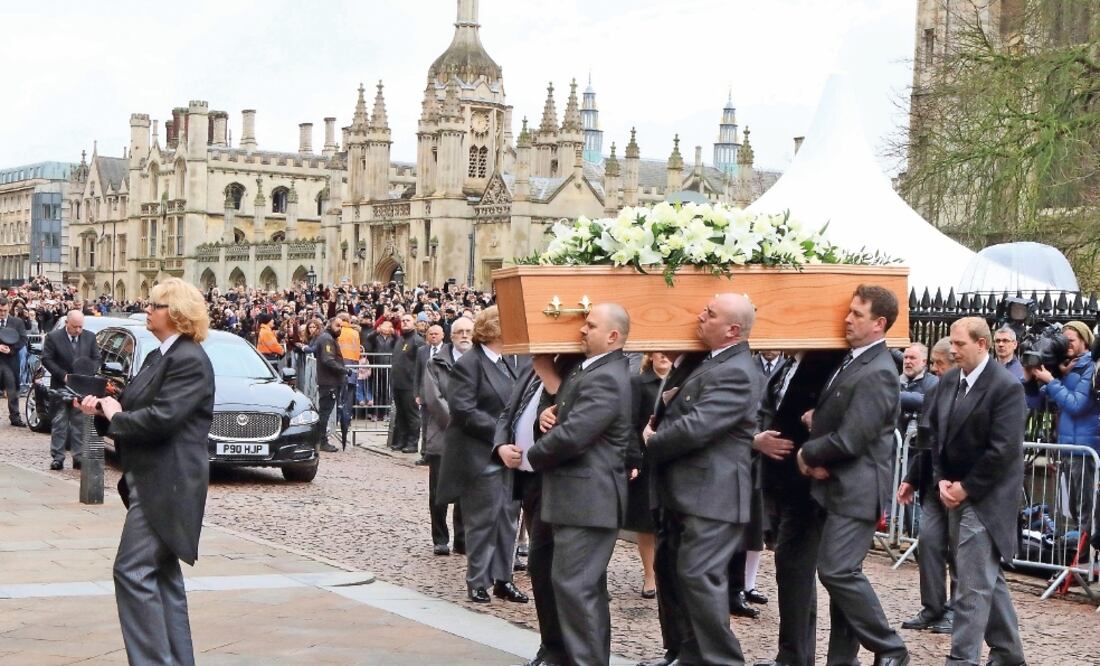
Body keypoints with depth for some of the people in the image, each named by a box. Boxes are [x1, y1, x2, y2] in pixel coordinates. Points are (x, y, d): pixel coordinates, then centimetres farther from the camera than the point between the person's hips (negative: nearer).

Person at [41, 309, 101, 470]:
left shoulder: (90, 337, 3)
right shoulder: (53, 337, -6)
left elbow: (96, 359, 7)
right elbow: (46, 359, -7)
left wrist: (88, 374, -11)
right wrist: (63, 375, -15)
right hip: (60, 387, -2)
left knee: (80, 423, 4)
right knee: (59, 422, 2)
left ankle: (79, 457, 7)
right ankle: (57, 457, 5)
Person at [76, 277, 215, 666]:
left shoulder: (189, 360, -15)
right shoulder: (158, 357, 16)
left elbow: (161, 418, -25)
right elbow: (139, 412, 19)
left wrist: (114, 415, -9)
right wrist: (104, 411, 1)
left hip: (168, 484, -10)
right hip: (150, 480, 10)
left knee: (133, 570, -12)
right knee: (161, 573, 13)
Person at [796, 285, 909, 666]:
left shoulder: (877, 373, -19)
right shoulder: (851, 360, 12)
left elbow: (849, 440, -22)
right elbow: (830, 415, 21)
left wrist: (807, 454, -7)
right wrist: (814, 420, -2)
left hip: (855, 490, -9)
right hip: (835, 486, 9)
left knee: (838, 572, -12)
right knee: (839, 574, 12)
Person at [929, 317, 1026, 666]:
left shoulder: (1006, 386, -16)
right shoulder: (949, 380, 6)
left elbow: (1003, 450, -20)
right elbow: (935, 430, 12)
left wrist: (966, 488, -15)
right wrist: (942, 480, 1)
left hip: (986, 498, -8)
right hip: (957, 493, 8)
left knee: (973, 584, -7)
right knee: (988, 576, 17)